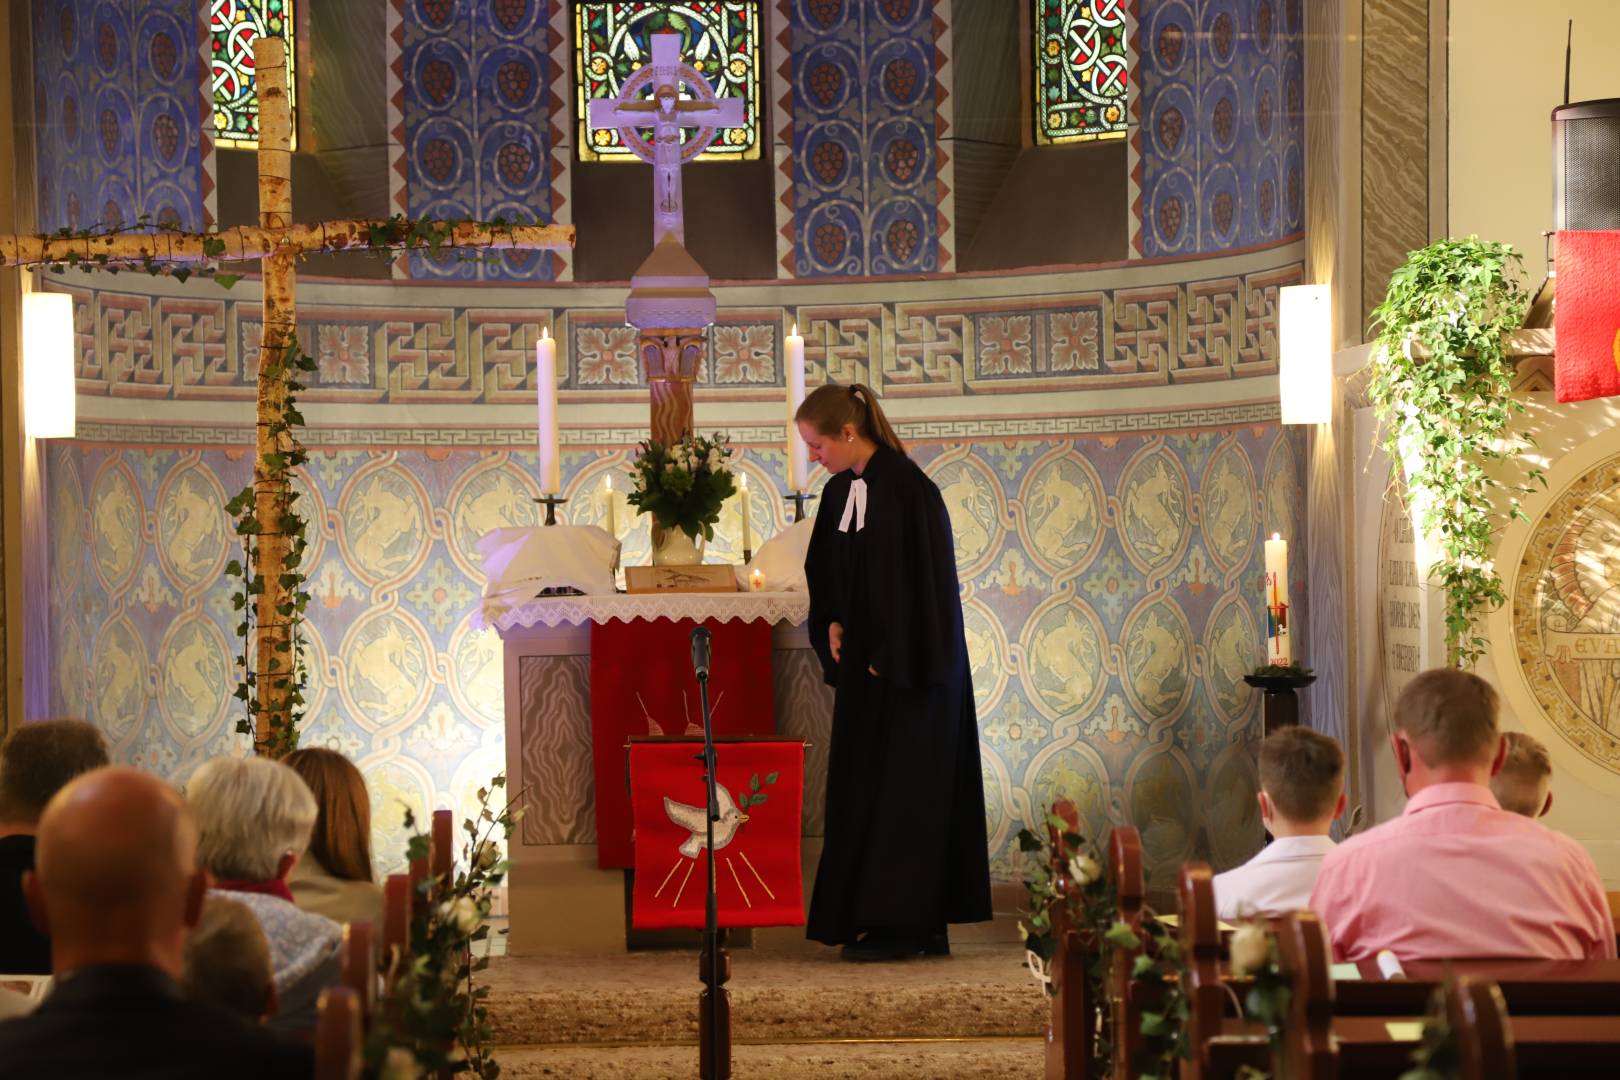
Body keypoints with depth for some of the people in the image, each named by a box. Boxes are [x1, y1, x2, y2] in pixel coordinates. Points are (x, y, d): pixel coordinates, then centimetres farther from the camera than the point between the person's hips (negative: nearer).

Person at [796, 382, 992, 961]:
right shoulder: (839, 492, 9)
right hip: (864, 663, 9)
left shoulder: (906, 490, -16)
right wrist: (831, 624, 1)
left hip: (909, 669, -9)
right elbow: (824, 571, 18)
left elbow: (916, 581, -18)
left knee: (901, 787, -7)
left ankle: (898, 925, -4)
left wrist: (888, 656, -16)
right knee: (860, 788, 8)